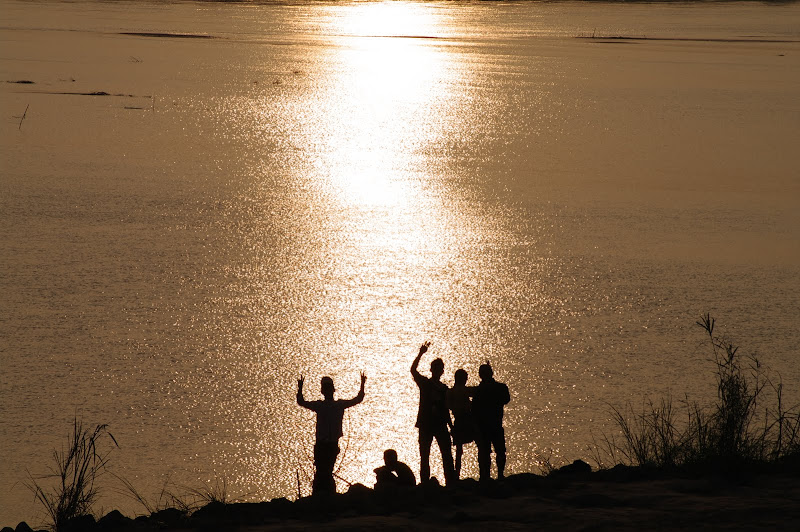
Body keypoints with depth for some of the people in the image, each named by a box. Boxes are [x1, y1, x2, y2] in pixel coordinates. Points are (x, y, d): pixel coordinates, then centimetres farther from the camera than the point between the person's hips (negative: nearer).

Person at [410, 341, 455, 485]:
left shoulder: (443, 388, 14)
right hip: (425, 423, -2)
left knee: (447, 455, -6)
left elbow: (445, 409, 17)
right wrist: (420, 354, -19)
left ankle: (450, 482, -7)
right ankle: (425, 483, 1)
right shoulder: (424, 383, 6)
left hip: (440, 424, 2)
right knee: (424, 456, -1)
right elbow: (413, 370, -11)